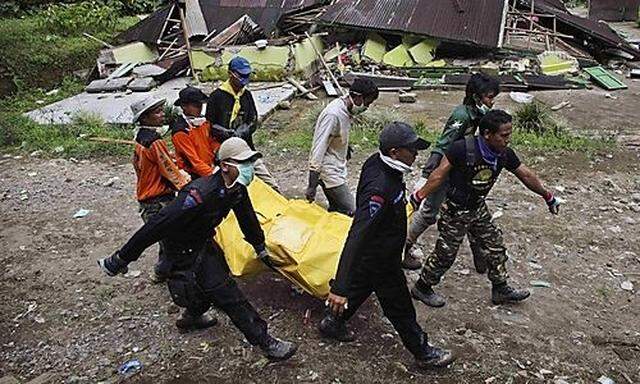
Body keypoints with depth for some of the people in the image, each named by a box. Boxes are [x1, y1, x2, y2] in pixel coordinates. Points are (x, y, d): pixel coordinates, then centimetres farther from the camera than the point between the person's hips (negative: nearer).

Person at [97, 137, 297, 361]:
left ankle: (191, 318, 53)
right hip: (186, 250, -9)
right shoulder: (201, 194, -37)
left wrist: (260, 248, 23)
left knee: (219, 275, 28)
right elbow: (158, 225, -35)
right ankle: (266, 343, 3)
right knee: (226, 293, -7)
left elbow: (247, 217, 10)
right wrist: (121, 259, -31)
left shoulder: (237, 189, -10)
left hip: (204, 240, 9)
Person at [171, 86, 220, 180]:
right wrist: (213, 174, -22)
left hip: (211, 168, 6)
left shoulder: (204, 122, 6)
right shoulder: (180, 132, -14)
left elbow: (213, 142, 17)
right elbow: (194, 161, -17)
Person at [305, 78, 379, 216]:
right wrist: (312, 185, -27)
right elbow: (319, 148, -27)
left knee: (336, 210, 13)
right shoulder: (333, 114, -26)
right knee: (351, 212, -9)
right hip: (329, 172, -9)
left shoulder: (347, 109, 2)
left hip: (337, 167, 9)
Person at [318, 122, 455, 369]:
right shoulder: (380, 189, -39)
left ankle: (332, 323, 50)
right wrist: (340, 287, -42)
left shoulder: (376, 162, -10)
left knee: (361, 287, 30)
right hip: (380, 261, -9)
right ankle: (423, 353, 33)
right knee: (400, 309, 12)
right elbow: (357, 236, -41)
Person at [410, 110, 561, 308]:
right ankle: (422, 288, 26)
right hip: (455, 211, -6)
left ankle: (500, 289, 33)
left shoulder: (505, 154, -9)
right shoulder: (463, 148, -28)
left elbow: (526, 175, 5)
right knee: (445, 254, 5)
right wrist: (419, 197, -21)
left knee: (495, 247, 13)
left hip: (478, 208, 6)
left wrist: (547, 195, 14)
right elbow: (439, 175, -22)